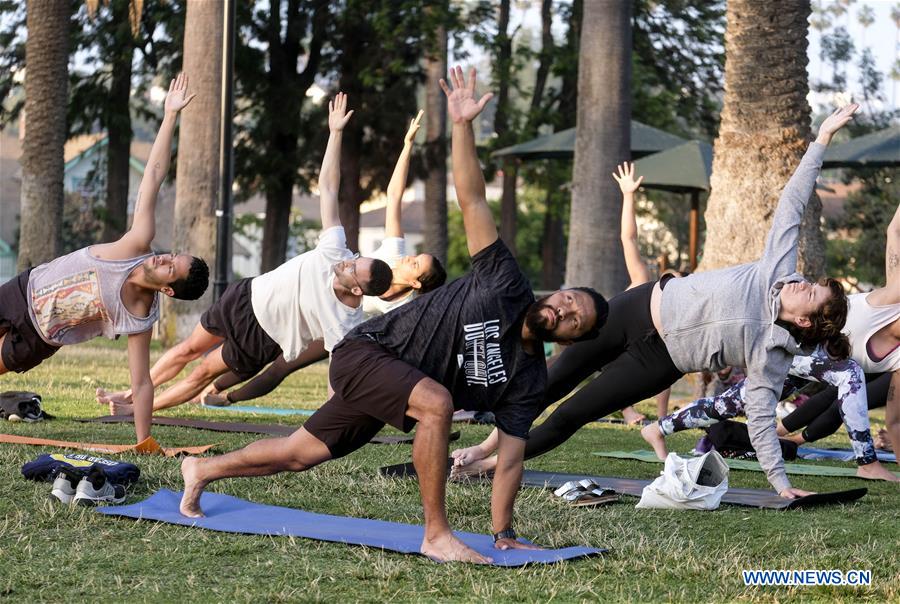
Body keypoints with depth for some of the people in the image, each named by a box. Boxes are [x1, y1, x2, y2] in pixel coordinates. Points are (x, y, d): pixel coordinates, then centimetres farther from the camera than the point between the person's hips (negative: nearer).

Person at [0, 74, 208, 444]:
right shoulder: (137, 247, -24)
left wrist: (144, 442, -31)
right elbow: (153, 175, -27)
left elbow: (142, 383, -24)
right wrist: (170, 116, -30)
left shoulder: (141, 320, -28)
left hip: (36, 340, -2)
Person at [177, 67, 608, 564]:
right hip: (366, 352, -6)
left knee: (302, 454, 16)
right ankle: (436, 535, -28)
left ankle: (203, 469, 40)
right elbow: (471, 200, -19)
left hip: (393, 386, 6)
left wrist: (503, 532, -9)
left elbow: (511, 455, -3)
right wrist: (462, 126, -28)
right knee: (436, 402, -35)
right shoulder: (506, 286, -16)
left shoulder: (529, 379, -5)